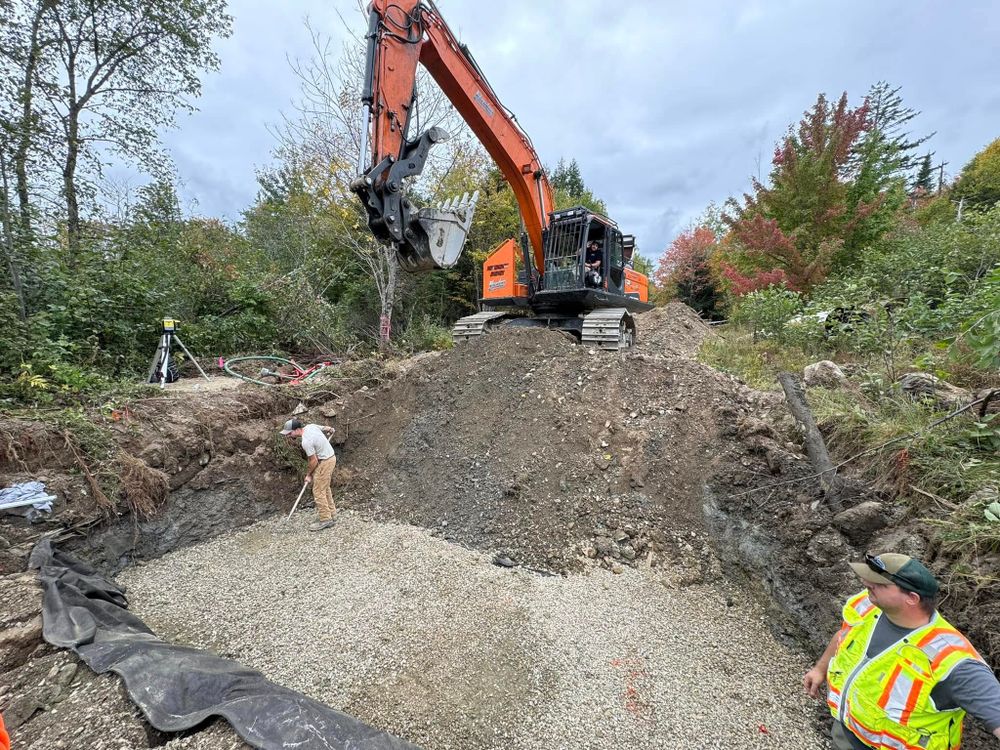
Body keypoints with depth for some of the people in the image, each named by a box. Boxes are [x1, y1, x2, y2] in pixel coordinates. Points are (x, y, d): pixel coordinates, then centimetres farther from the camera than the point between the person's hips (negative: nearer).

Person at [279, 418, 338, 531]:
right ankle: (331, 512, 32)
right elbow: (326, 428, 13)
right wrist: (330, 430, 33)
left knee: (318, 491, -2)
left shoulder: (306, 442, -26)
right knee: (325, 488, 21)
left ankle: (325, 520, 4)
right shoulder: (310, 426, -3)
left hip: (325, 462, -10)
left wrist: (308, 474, -4)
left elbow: (313, 461, -18)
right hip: (331, 457, 10)